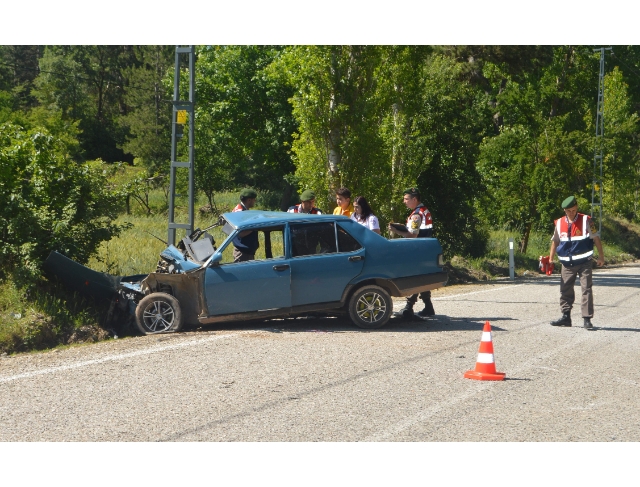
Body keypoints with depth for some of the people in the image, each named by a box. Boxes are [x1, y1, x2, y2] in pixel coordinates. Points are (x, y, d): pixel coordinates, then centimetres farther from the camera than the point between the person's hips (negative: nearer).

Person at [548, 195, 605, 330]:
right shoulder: (559, 223, 5)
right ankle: (566, 317, 16)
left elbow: (596, 238, -1)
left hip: (584, 262, -4)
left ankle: (587, 319, -4)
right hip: (567, 264, 4)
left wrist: (601, 257, -3)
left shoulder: (586, 220, -5)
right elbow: (555, 241, 15)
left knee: (586, 289, -6)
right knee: (565, 290, 7)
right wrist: (550, 260, 12)